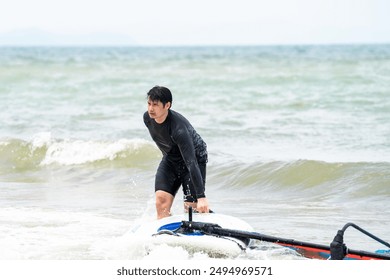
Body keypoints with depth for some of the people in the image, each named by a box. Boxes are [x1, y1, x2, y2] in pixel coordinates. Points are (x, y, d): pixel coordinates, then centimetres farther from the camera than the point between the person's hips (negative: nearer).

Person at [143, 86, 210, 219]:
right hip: (170, 158, 6)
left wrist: (201, 197, -46)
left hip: (195, 156, -6)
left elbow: (191, 162, -41)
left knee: (191, 207, -16)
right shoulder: (147, 118, -15)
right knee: (161, 201, -10)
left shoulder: (178, 128, -36)